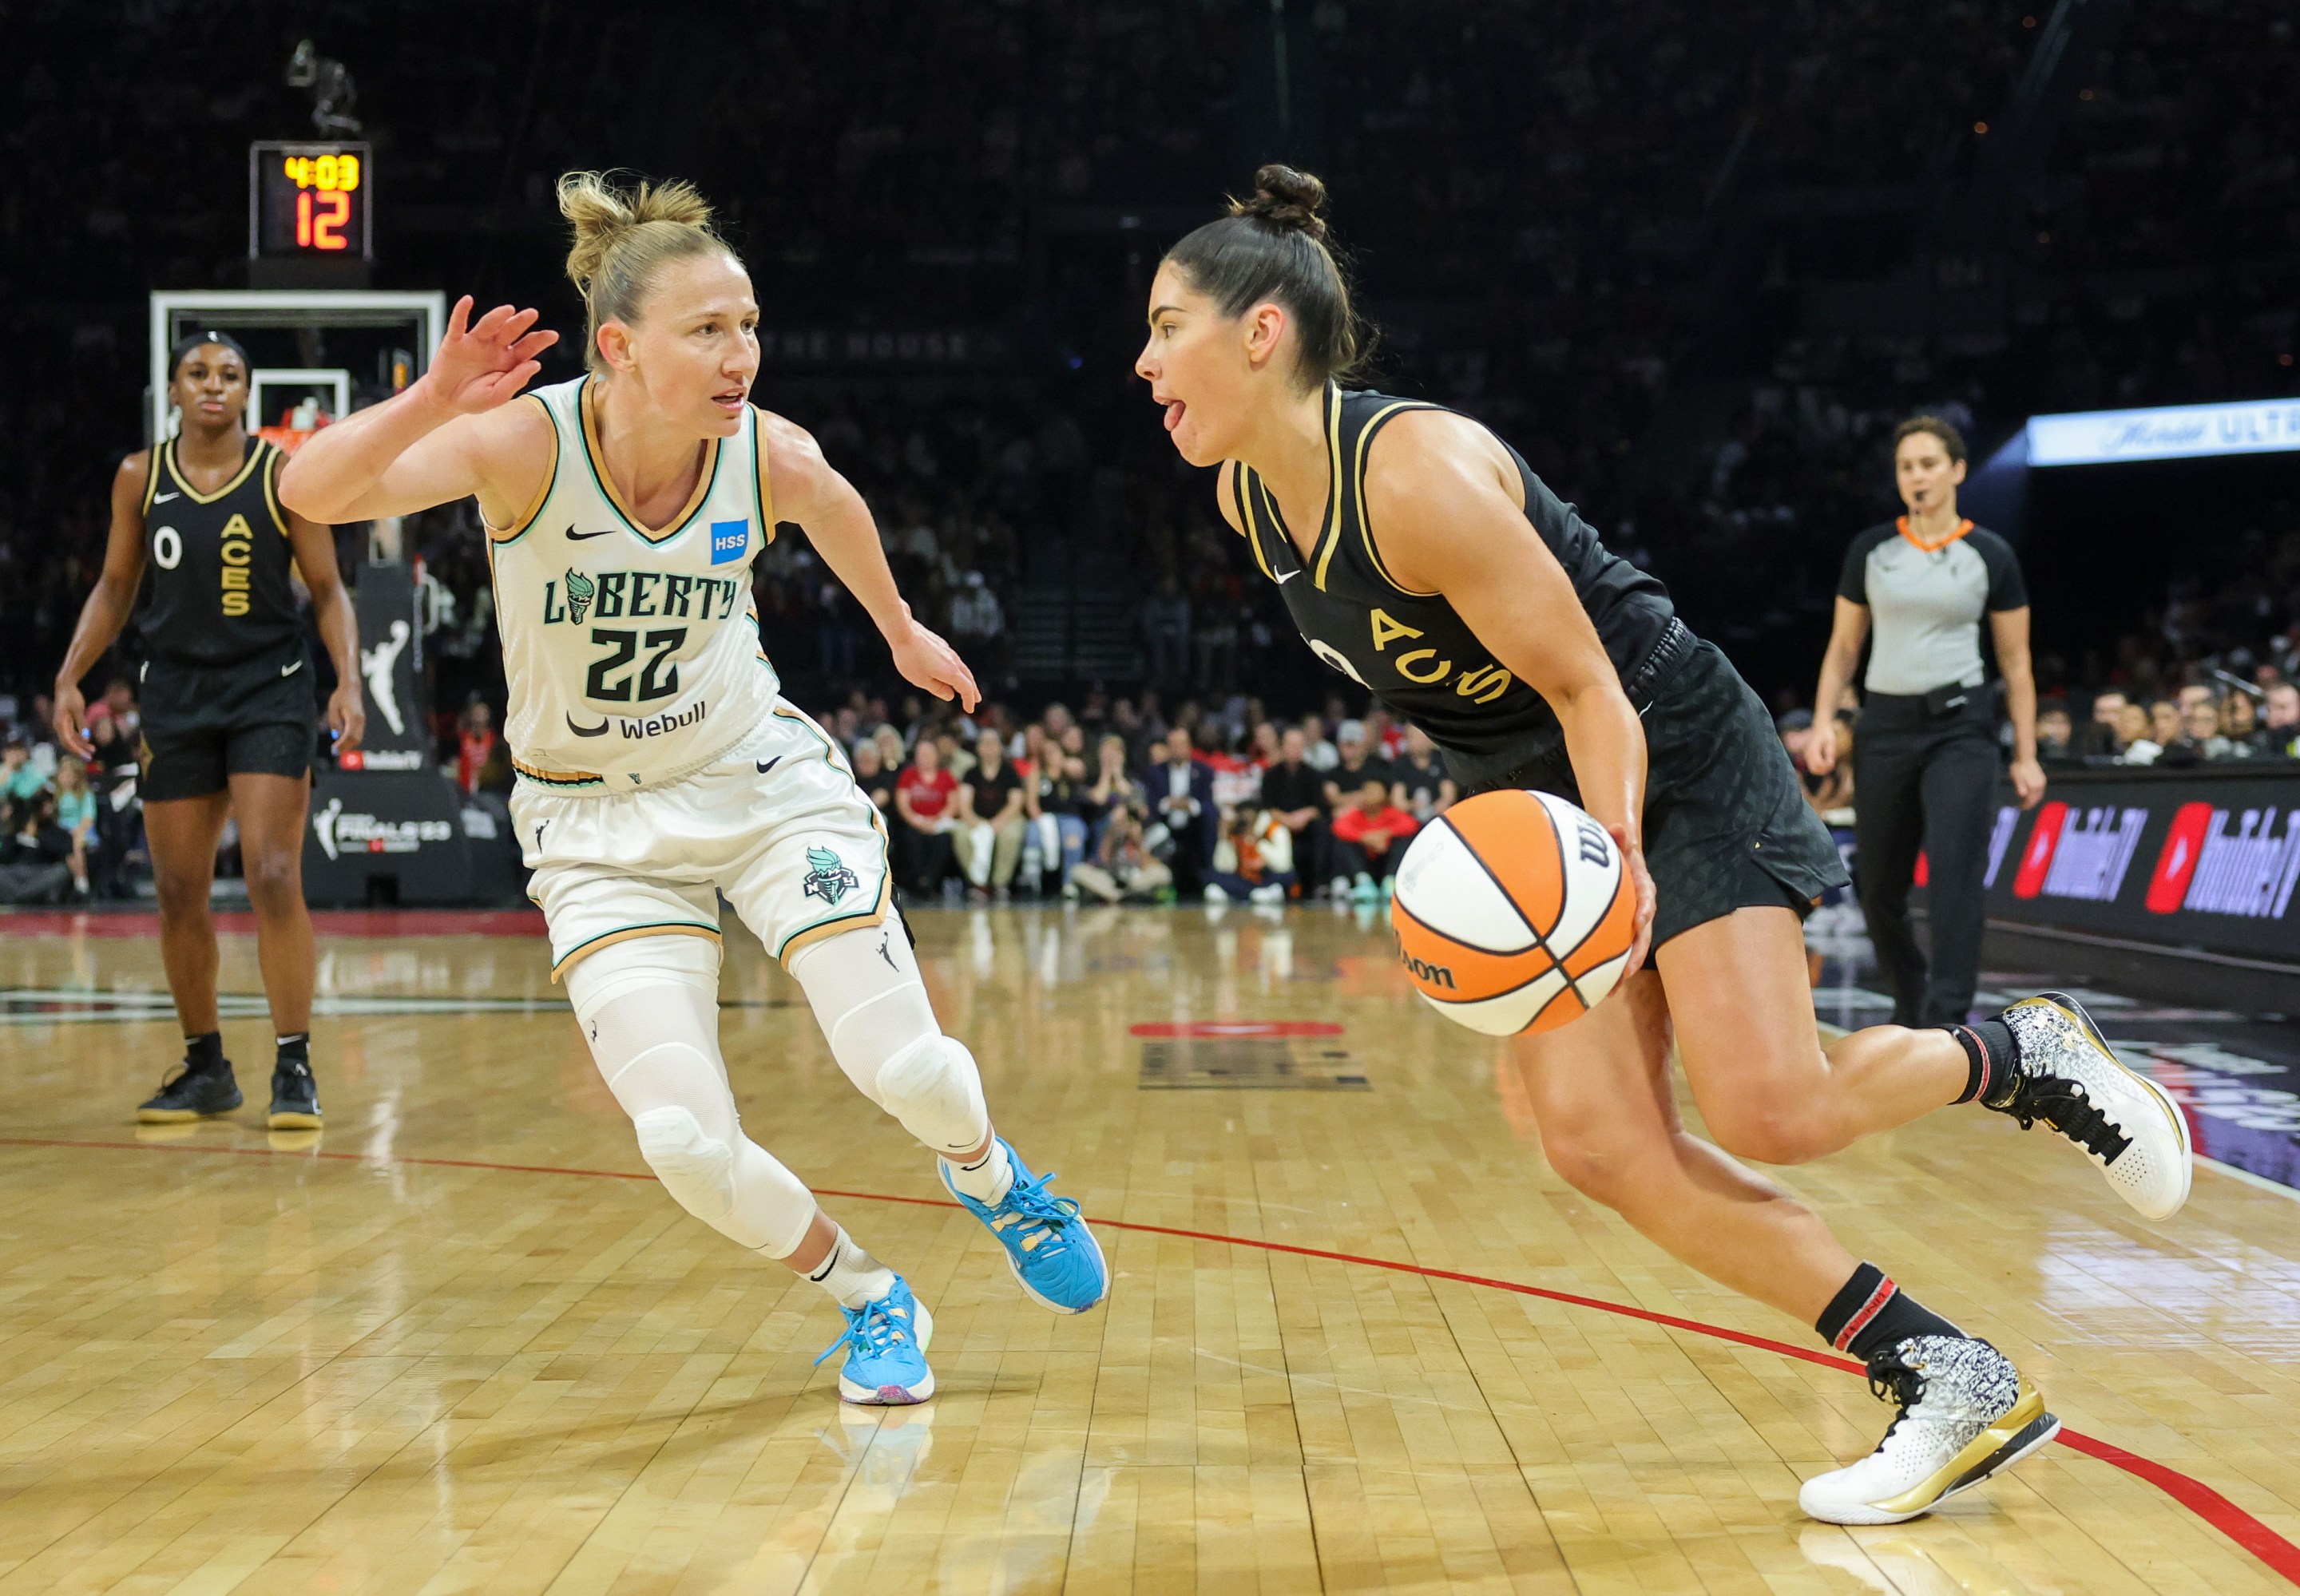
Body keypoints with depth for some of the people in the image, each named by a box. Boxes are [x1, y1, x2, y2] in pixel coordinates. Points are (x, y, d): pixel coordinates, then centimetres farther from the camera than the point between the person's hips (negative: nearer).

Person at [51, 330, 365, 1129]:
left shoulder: (285, 475, -5)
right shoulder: (139, 478, 3)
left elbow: (327, 590, -2)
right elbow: (115, 587, 13)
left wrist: (349, 682, -15)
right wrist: (70, 677, 2)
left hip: (269, 690, -3)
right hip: (176, 695, 4)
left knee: (274, 877, -14)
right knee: (178, 892, 6)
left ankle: (293, 1066, -7)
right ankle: (205, 1069, 20)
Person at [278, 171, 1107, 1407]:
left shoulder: (771, 457, -16)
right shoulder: (526, 441, -24)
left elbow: (836, 512, 10)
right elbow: (310, 493, -36)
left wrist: (902, 632, 24)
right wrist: (431, 402, -53)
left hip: (762, 780, 1)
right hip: (598, 826, -1)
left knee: (905, 1072, -8)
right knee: (686, 1145, -14)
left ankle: (990, 1179, 31)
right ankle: (870, 1302, 15)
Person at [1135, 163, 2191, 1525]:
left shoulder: (1418, 470, -27)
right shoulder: (1250, 497, -2)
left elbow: (1589, 688, -22)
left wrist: (1615, 855, -36)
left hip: (1675, 759, -8)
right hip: (1534, 799, 8)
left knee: (1768, 1111, -19)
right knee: (1595, 1138, -7)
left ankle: (2027, 1055, 13)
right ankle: (1957, 1381, -1)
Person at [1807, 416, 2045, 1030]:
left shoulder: (1991, 555, 2)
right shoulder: (1870, 549, 6)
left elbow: (2016, 662, 5)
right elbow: (1843, 647, 11)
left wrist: (2026, 755, 0)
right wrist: (1824, 721, -3)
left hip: (1961, 726, -3)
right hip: (1886, 726, 3)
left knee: (1955, 879, -17)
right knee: (1878, 890, 7)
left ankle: (1945, 1026, -16)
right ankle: (1911, 1008, 30)